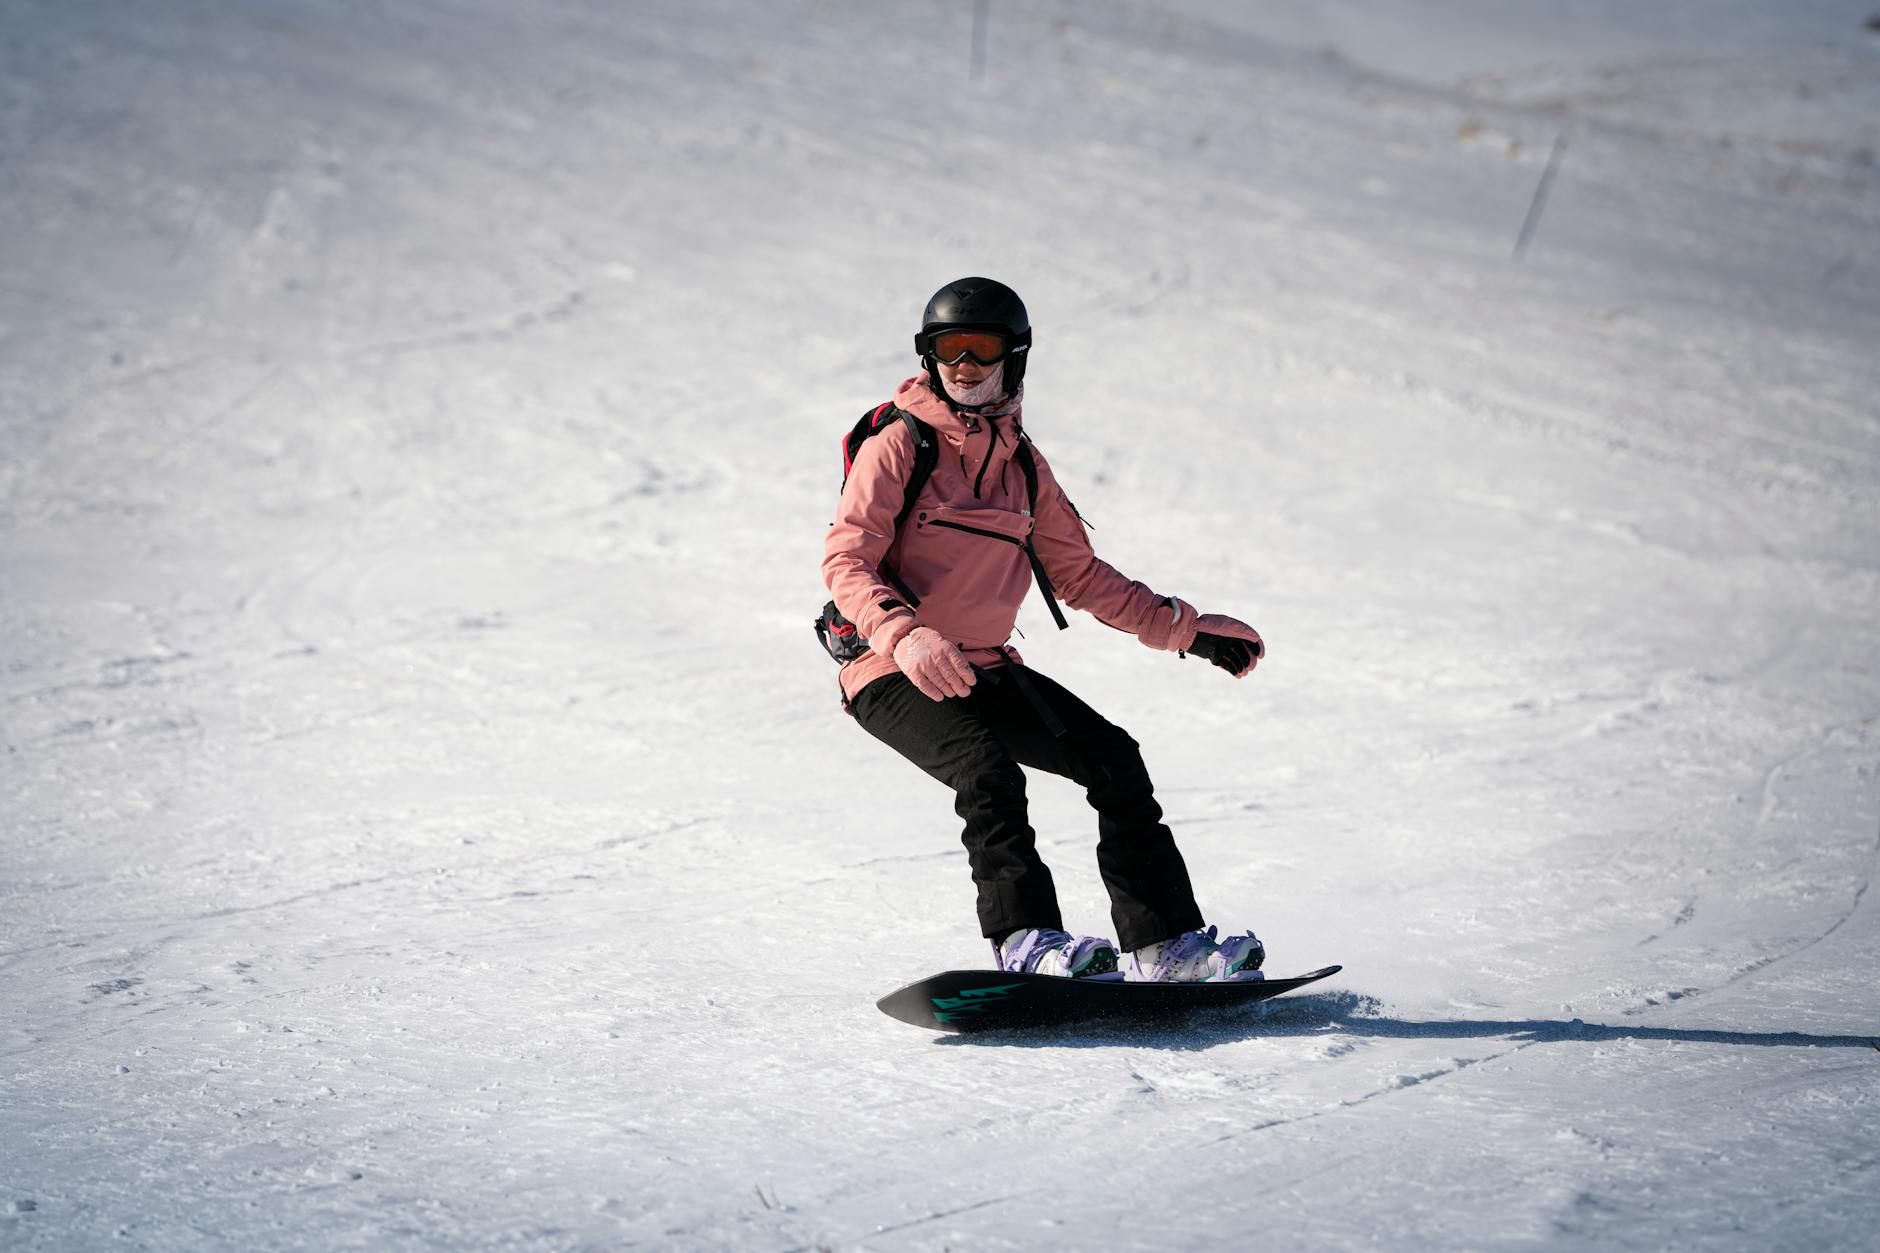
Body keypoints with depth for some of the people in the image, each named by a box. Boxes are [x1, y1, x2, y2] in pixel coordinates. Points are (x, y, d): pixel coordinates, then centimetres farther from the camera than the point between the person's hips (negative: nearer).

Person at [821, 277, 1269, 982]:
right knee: (986, 766, -32)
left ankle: (1161, 942, -7)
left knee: (1113, 757, -8)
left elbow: (1079, 574, 18)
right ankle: (1025, 937, -35)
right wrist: (906, 635, -32)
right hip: (894, 673, -6)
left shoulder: (1023, 464, 12)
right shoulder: (899, 446, -6)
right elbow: (846, 563, -14)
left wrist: (1185, 629, 13)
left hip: (985, 670, 6)